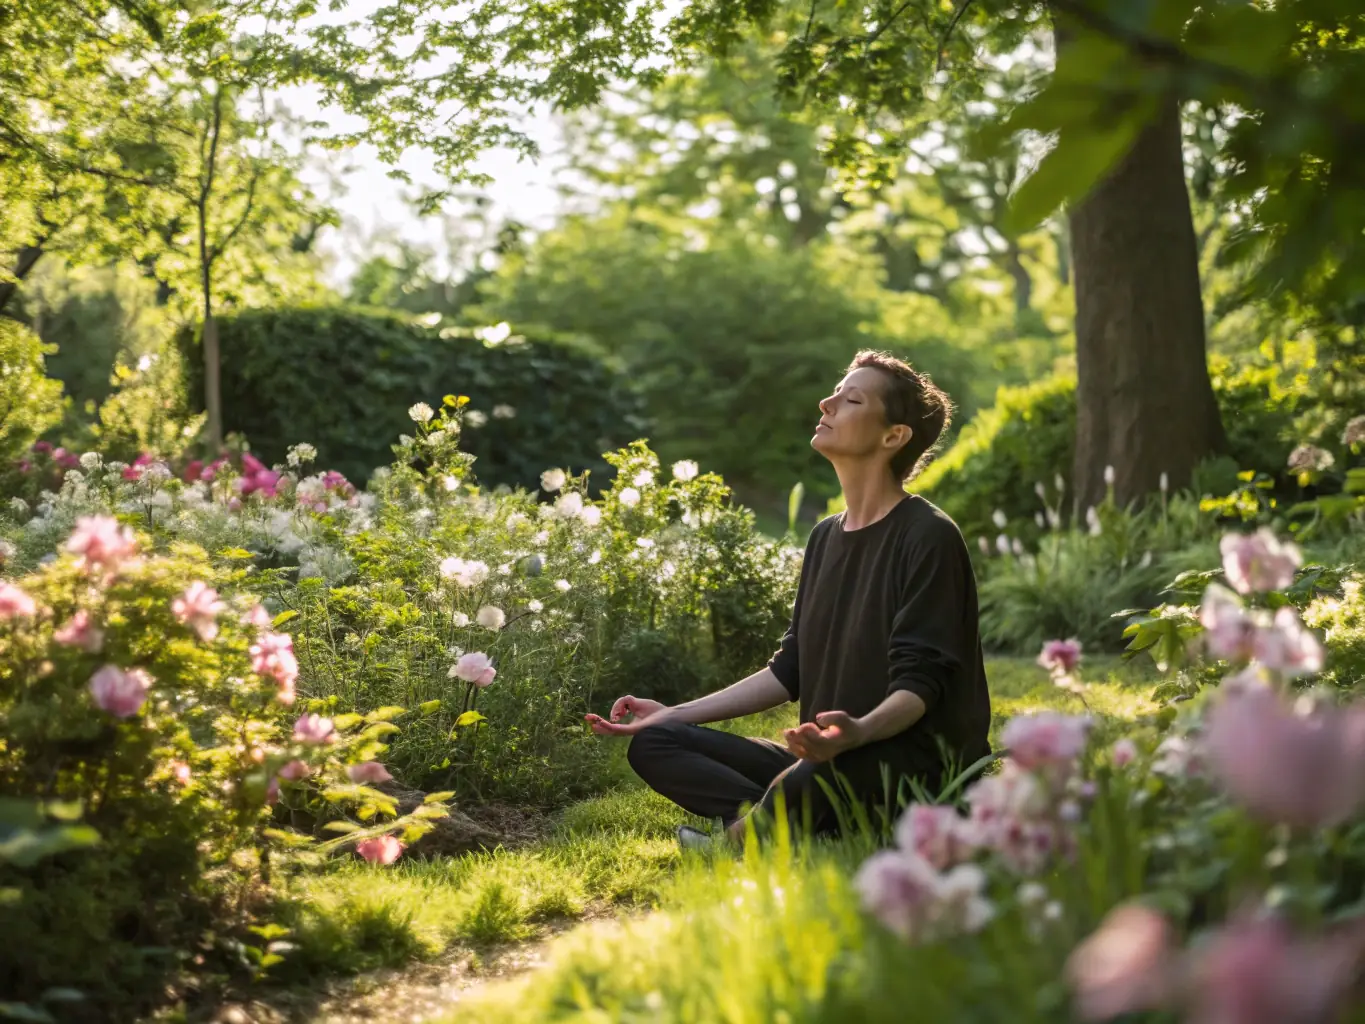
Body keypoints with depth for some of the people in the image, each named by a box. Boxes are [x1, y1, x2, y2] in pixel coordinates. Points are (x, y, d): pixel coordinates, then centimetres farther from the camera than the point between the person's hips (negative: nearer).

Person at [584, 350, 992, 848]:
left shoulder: (929, 537, -10)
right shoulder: (825, 538, 16)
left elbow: (919, 682, -18)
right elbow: (790, 670, 18)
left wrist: (858, 732, -40)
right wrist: (674, 714, 13)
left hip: (918, 765, -8)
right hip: (825, 757, 9)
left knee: (805, 785, -41)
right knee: (653, 744, -2)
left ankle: (738, 838, -10)